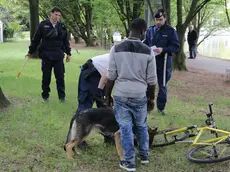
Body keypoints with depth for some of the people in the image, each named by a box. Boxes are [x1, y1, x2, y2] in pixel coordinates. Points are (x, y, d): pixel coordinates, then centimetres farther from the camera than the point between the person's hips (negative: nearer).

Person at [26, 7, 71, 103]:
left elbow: (66, 41, 11)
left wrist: (68, 53, 8)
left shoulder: (62, 26, 5)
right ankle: (45, 96, 20)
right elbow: (36, 39, 2)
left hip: (58, 56, 1)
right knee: (46, 77, 7)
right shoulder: (43, 25, -3)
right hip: (46, 55, -1)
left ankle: (62, 96, 11)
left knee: (60, 77, 2)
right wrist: (30, 52, 6)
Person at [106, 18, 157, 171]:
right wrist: (152, 98, 13)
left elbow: (111, 76, -2)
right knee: (141, 126, 21)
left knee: (125, 128, 8)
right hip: (140, 96, 1)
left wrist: (108, 95, 10)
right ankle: (144, 155, 34)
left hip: (121, 95, -1)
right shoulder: (148, 51, -6)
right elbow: (151, 80, -1)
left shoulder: (116, 48, -6)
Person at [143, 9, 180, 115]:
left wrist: (163, 49, -22)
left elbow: (176, 46, -8)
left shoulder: (171, 31, -5)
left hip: (164, 62, -2)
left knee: (162, 85, 9)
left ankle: (161, 107, 23)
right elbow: (145, 44, 12)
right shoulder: (150, 30, 5)